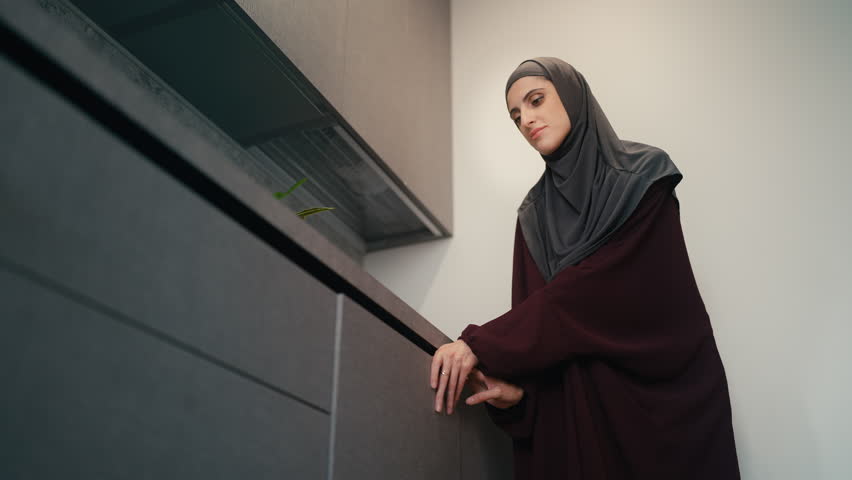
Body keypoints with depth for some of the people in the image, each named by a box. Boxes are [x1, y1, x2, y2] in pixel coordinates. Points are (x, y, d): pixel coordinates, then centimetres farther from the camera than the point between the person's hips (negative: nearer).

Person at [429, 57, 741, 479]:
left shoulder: (643, 177, -4)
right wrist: (515, 383, -19)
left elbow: (596, 290, -15)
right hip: (571, 408, 4)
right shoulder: (534, 214, 12)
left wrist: (480, 345, -19)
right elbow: (533, 310, 2)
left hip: (654, 395, -3)